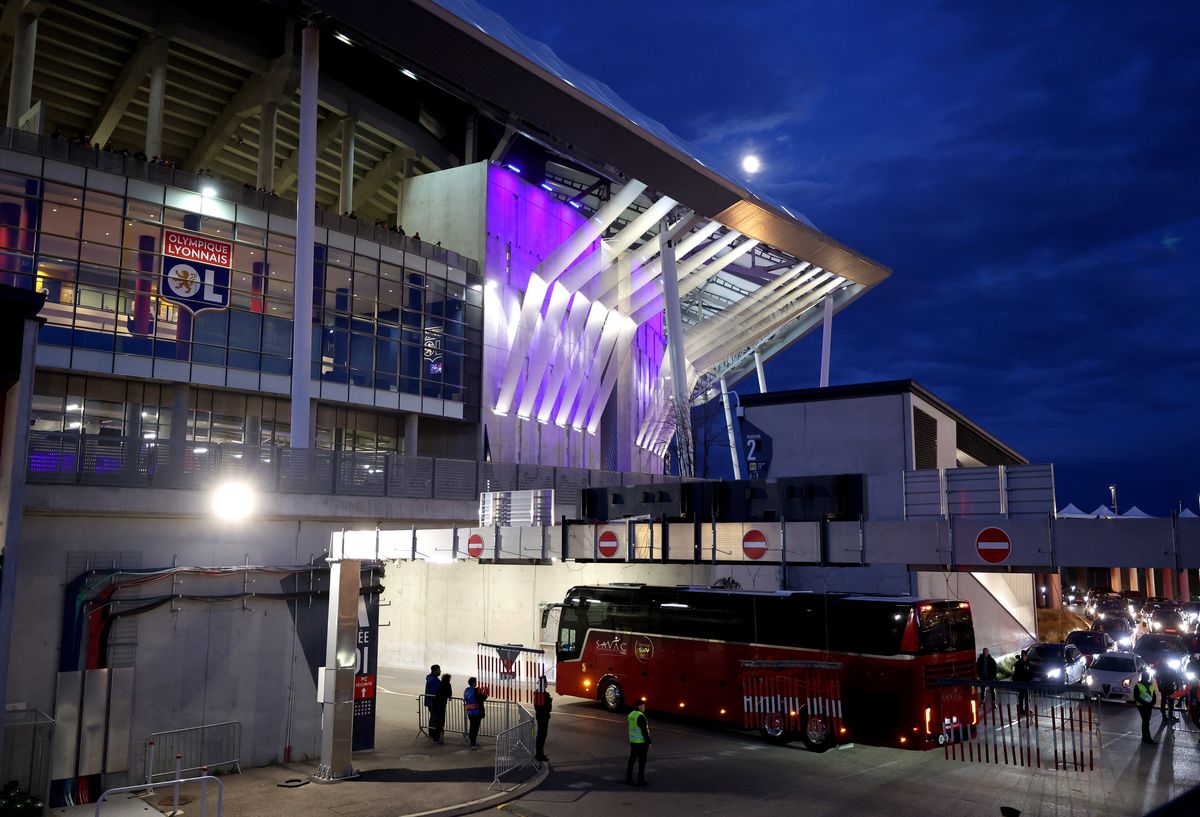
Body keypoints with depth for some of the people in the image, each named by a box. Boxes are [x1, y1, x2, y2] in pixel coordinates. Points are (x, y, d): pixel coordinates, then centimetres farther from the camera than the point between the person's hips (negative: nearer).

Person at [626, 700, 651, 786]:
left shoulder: (631, 715, 8)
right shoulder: (640, 716, -19)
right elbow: (644, 731, -19)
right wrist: (649, 742, -12)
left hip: (633, 741, 8)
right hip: (641, 742, -8)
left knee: (632, 760, 12)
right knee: (642, 762, 1)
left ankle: (628, 779, 16)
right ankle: (641, 781, 5)